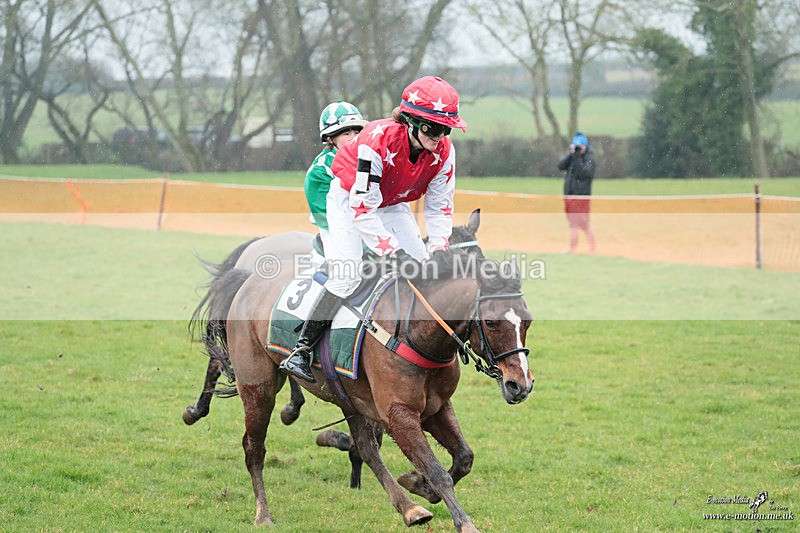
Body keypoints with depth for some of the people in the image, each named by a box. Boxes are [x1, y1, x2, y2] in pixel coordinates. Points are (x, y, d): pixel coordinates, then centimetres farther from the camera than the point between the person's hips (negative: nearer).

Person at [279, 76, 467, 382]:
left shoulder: (443, 152, -20)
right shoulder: (378, 141, -37)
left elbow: (439, 207, -9)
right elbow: (362, 209, -37)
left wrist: (438, 251, -23)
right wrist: (394, 252, -41)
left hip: (392, 205, 6)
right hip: (349, 198, -6)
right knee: (347, 273, -23)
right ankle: (301, 351, -19)